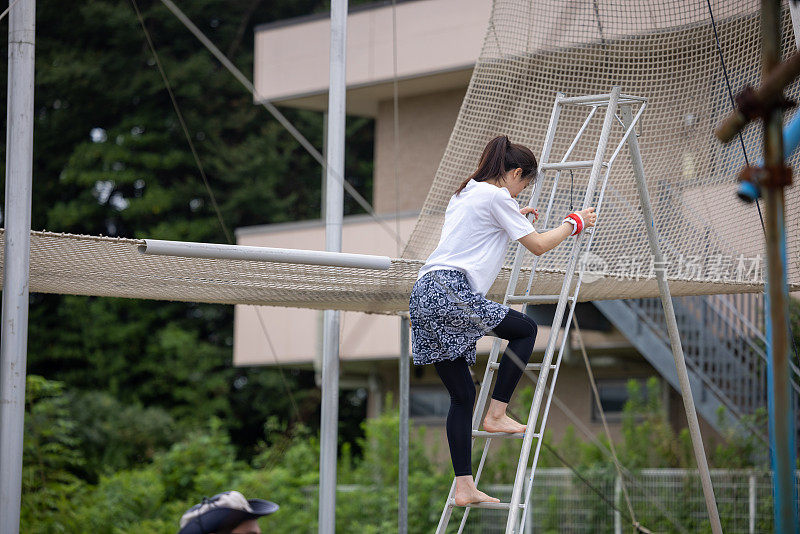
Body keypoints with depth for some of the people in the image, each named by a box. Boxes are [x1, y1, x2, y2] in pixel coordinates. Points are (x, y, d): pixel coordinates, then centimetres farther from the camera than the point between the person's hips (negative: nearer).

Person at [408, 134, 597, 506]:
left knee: (462, 395, 9)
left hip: (424, 296, 9)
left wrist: (515, 217, 54)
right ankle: (496, 414, 6)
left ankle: (463, 487, 5)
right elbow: (538, 246, 2)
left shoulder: (465, 194, 26)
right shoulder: (498, 197, -2)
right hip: (451, 293, -9)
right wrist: (575, 223, 17)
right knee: (525, 329, 11)